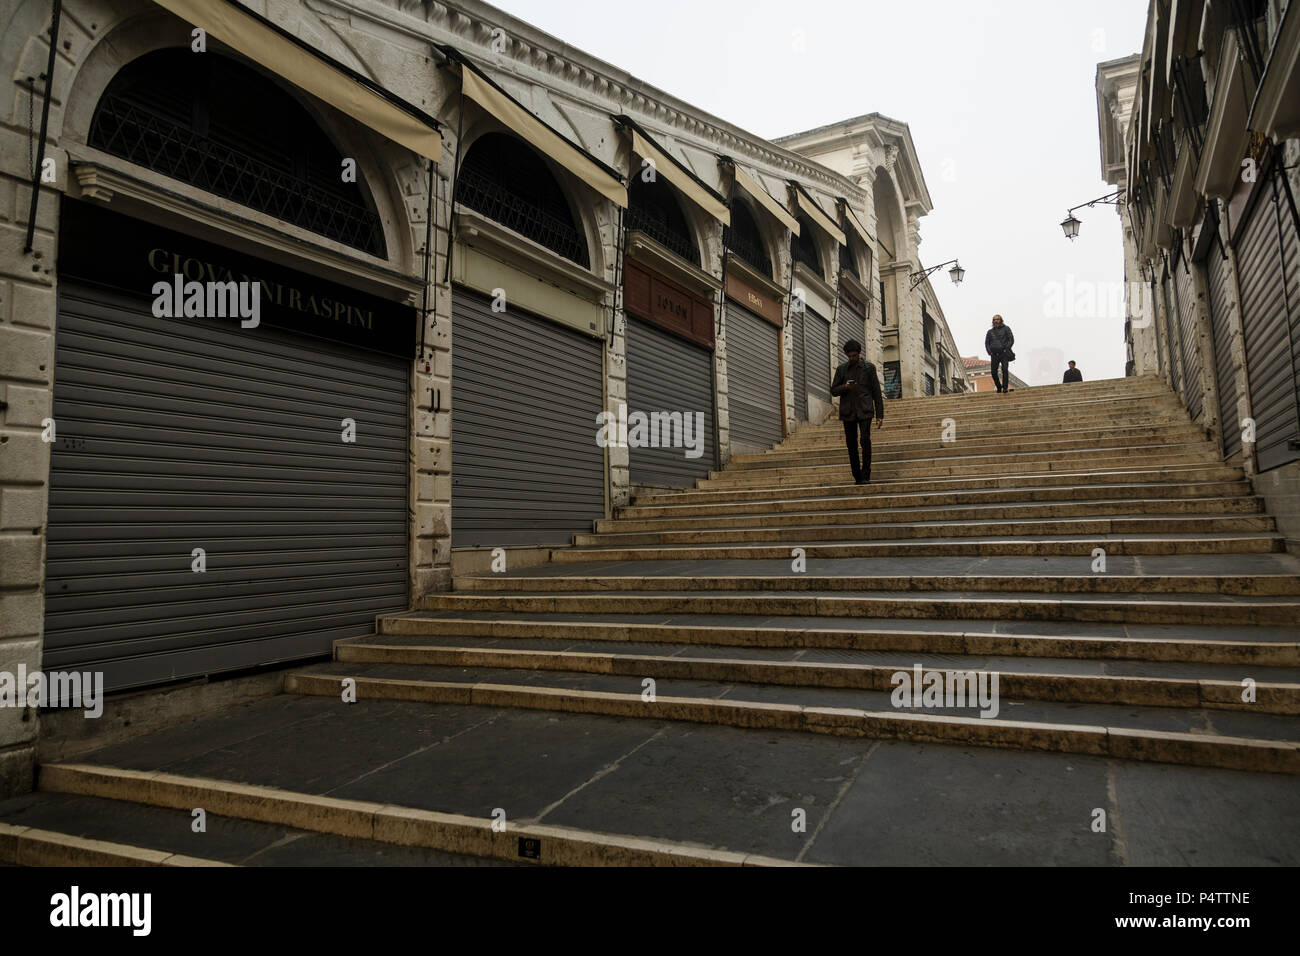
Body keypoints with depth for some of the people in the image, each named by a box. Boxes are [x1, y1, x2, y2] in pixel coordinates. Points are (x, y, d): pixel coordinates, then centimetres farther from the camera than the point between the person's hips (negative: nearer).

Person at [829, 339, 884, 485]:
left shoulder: (869, 368, 7)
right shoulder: (841, 369, 11)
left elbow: (876, 392, 6)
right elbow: (833, 390, 11)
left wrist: (880, 415, 0)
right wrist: (844, 387, -12)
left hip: (864, 411, -2)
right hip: (848, 412, 2)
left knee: (865, 439, -17)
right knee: (851, 444, 2)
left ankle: (865, 475, -14)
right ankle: (857, 477, 10)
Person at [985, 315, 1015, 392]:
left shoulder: (1006, 328, 10)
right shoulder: (990, 332, 18)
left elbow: (1011, 339, 3)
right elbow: (987, 343, 16)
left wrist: (1006, 349, -9)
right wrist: (989, 352, 0)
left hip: (1004, 353, -3)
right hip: (994, 355, 3)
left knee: (1004, 369, -20)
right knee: (993, 372, -7)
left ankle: (1005, 388, -20)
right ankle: (999, 388, 10)